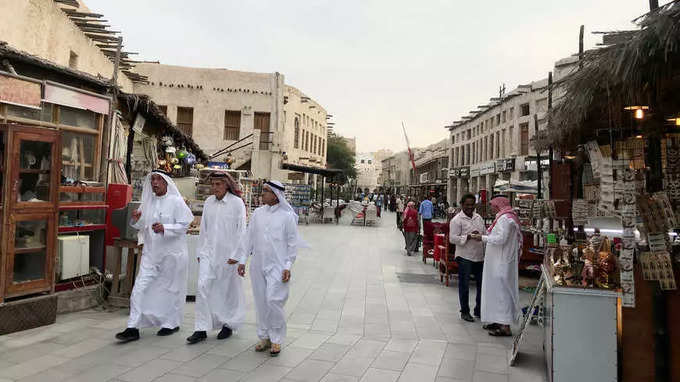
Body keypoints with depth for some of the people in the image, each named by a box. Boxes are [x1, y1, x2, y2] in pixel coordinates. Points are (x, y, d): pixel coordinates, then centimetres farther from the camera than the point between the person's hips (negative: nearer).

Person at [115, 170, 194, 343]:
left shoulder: (176, 202, -9)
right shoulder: (148, 202, 8)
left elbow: (184, 224, -13)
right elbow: (142, 226, 16)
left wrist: (165, 228, -25)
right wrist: (136, 220, -5)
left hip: (172, 252, -5)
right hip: (151, 252, 5)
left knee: (170, 288, 8)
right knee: (140, 288, 0)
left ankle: (171, 323, 26)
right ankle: (133, 328, 7)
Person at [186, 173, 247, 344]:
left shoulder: (237, 203, -7)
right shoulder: (208, 202, 7)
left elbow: (241, 231, -8)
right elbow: (203, 229, 13)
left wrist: (236, 255, -11)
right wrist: (200, 251, 12)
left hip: (228, 254, -4)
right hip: (209, 252, 4)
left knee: (228, 290, 8)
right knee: (203, 286, -6)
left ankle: (228, 325, 26)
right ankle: (201, 329, 3)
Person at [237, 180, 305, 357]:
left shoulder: (287, 216, -5)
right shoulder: (257, 213, 7)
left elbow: (292, 243, -3)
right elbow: (249, 237, 11)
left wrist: (288, 266, -7)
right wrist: (242, 260, 8)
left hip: (277, 266, -5)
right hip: (258, 265, 5)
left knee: (273, 301, -9)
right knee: (260, 302, 10)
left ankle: (276, 339, 9)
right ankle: (264, 337, 26)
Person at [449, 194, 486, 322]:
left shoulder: (478, 217, 12)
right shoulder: (457, 220, -9)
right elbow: (452, 238, -16)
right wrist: (468, 236, -24)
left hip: (480, 257, 6)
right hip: (465, 257, -6)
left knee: (482, 284, 13)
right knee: (464, 286, 3)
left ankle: (479, 310, 29)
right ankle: (464, 312, 17)